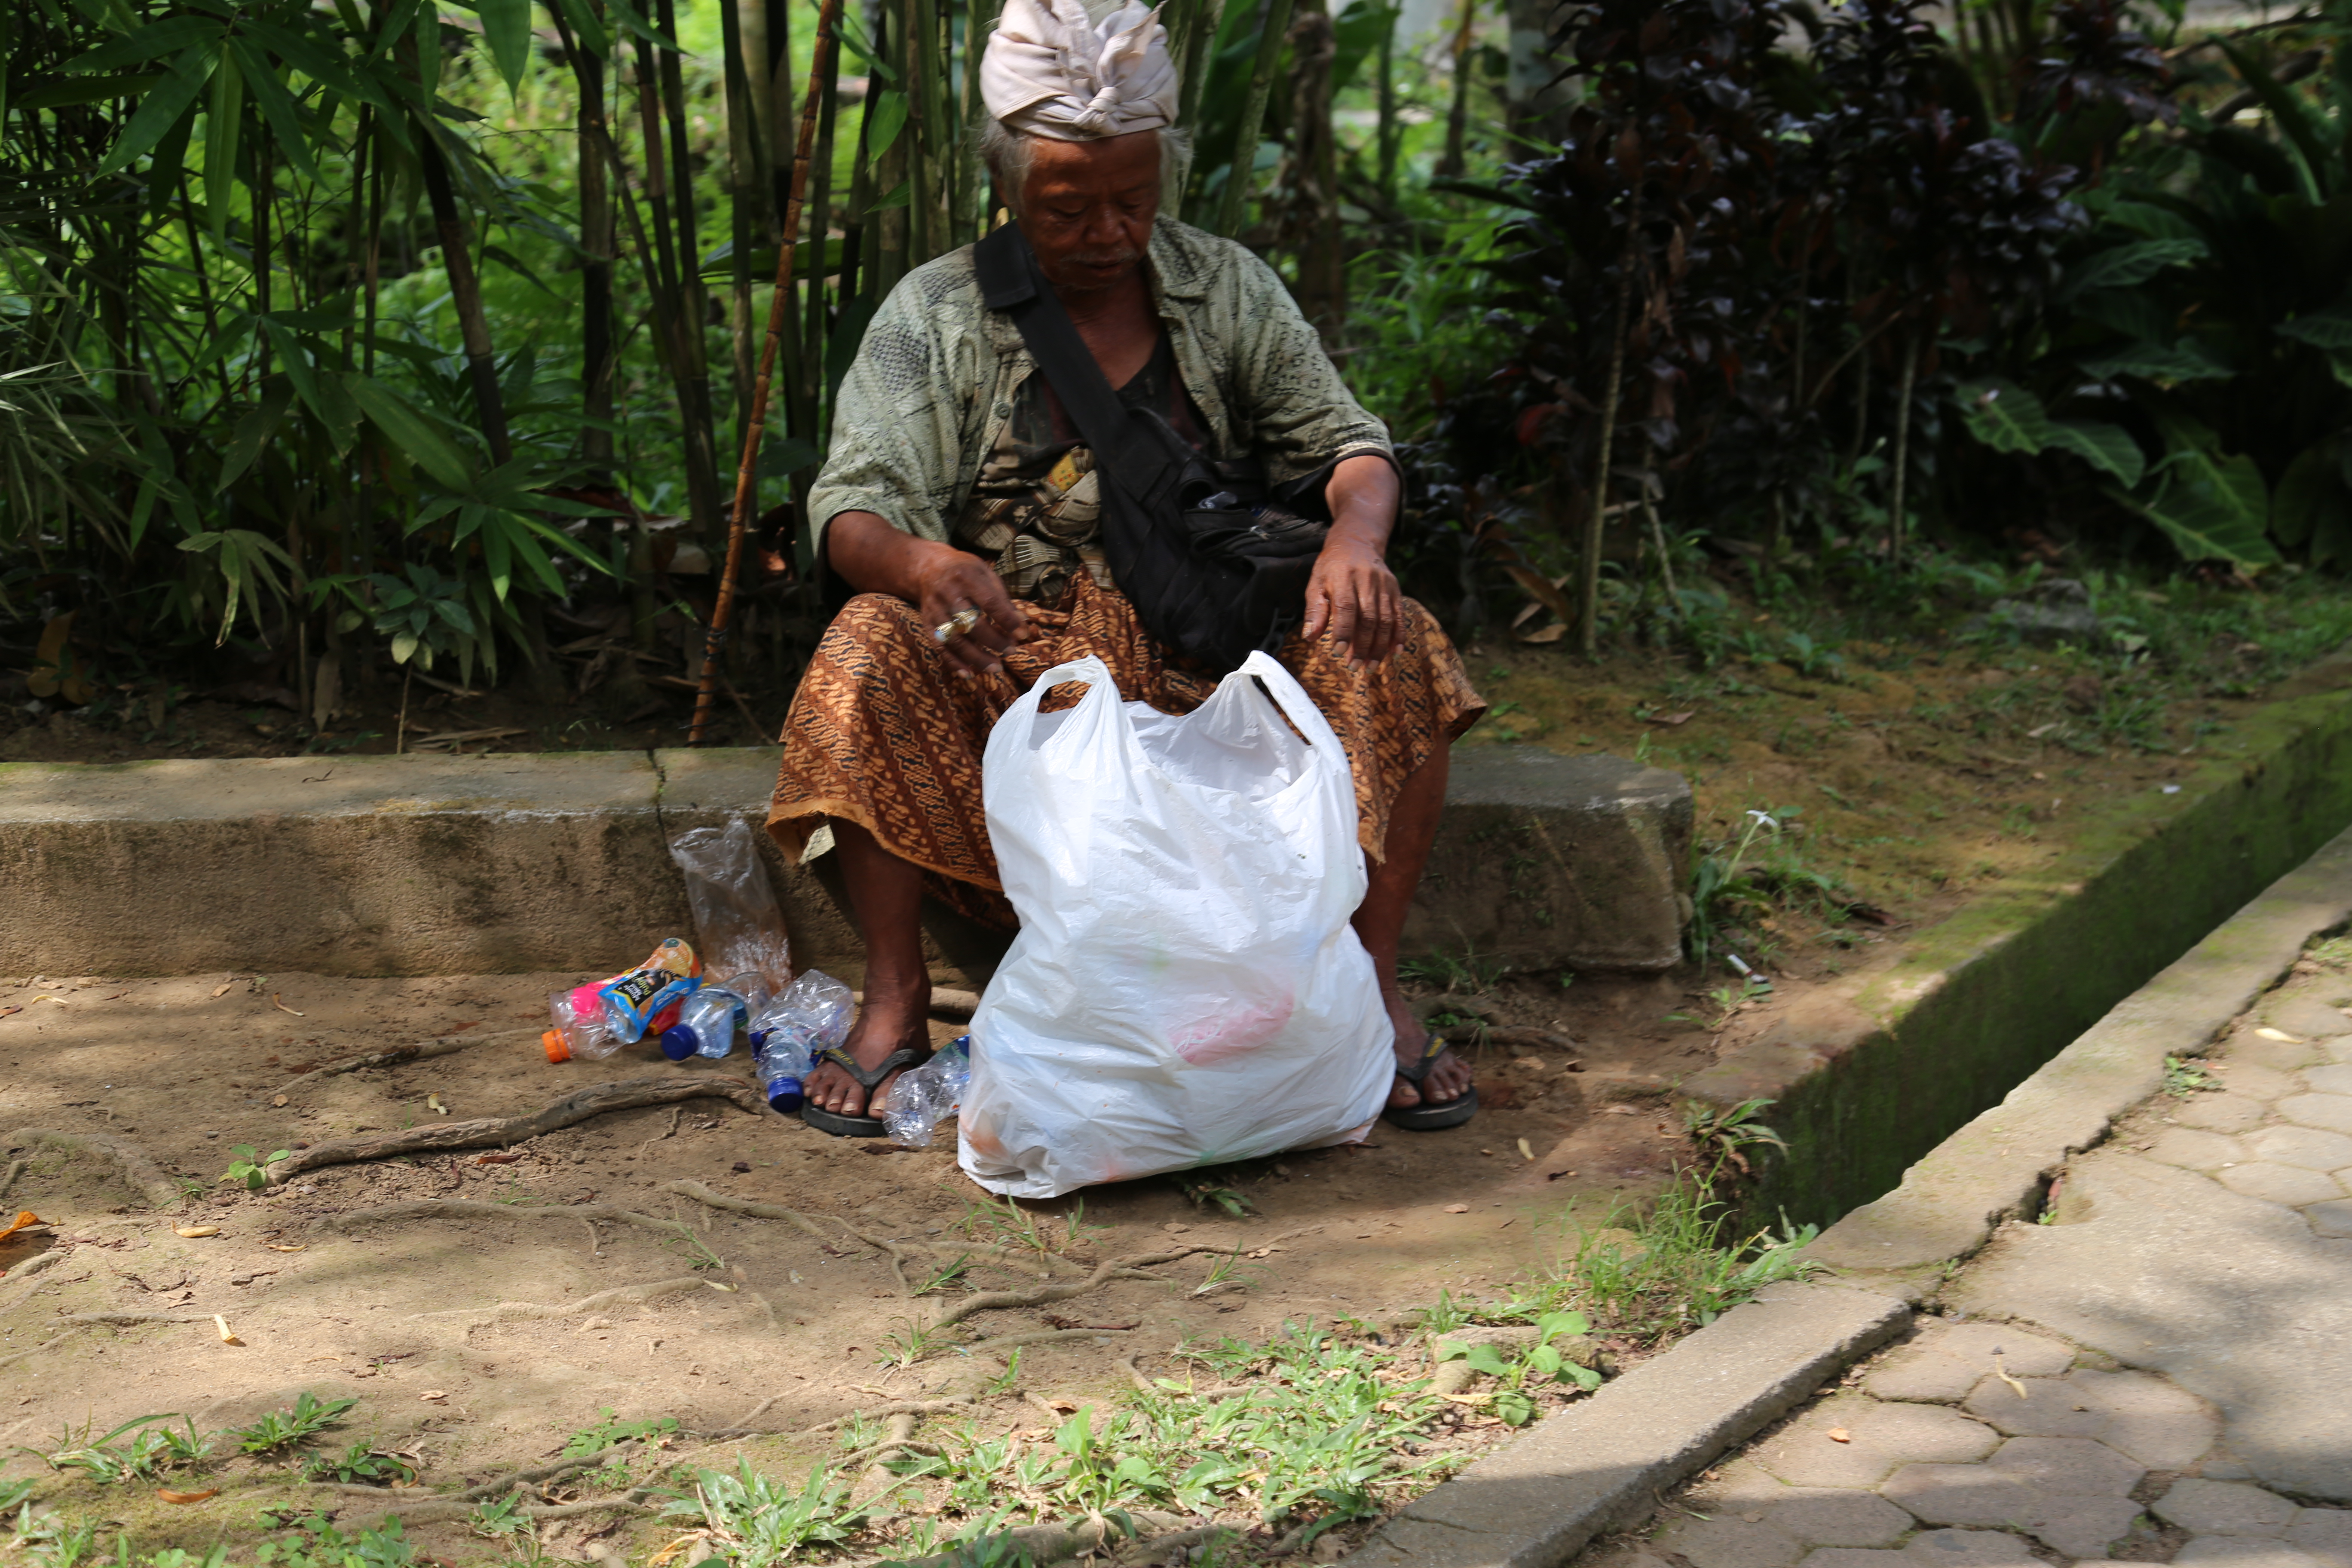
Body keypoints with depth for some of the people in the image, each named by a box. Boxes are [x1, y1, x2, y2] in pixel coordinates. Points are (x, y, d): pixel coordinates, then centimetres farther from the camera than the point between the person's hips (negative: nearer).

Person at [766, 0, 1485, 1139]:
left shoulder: (1227, 290, 5)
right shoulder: (936, 315, -2)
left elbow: (1343, 445, 4)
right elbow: (852, 511, -12)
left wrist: (1356, 537, -22)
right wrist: (922, 564, -38)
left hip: (1209, 660, 2)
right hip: (1012, 654, -1)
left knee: (1384, 641, -24)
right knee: (871, 646, -31)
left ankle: (1373, 984, -15)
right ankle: (894, 998, -21)